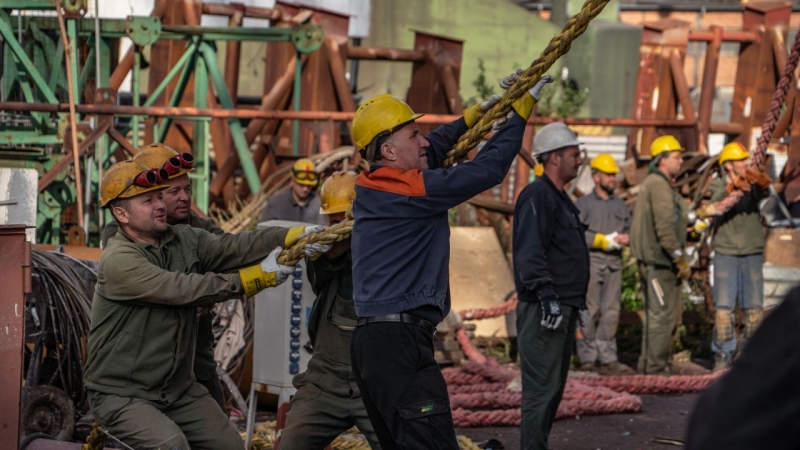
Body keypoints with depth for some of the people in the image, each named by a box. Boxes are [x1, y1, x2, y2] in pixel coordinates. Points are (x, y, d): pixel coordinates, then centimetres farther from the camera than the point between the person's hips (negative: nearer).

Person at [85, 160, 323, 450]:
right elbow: (184, 289, -27)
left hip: (178, 389, 7)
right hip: (122, 394, -7)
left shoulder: (184, 240, 2)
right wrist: (256, 278, -26)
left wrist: (294, 236, -29)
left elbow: (234, 247, -13)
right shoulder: (118, 261, -19)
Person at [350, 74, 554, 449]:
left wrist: (482, 109, 33)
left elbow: (433, 149, 30)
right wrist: (522, 108, -1)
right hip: (399, 344, -10)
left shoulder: (370, 186, 13)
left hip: (372, 340, 10)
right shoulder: (408, 189, -13)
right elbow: (486, 170, -12)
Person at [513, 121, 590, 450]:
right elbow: (530, 253, -22)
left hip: (564, 307, 10)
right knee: (541, 388, -10)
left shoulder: (560, 198, 19)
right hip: (544, 308, -10)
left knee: (554, 387, 15)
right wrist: (546, 295, -28)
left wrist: (575, 301, 25)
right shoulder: (537, 196, -13)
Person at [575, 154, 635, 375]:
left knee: (611, 312, 0)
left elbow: (629, 230, 18)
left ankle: (607, 359, 2)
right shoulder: (583, 204, 3)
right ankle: (587, 357, 0)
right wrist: (605, 240, -11)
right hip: (590, 261, -5)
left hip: (614, 263, 5)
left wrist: (624, 239, -6)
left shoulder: (621, 206, 19)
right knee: (589, 311, -5)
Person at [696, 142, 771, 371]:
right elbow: (715, 204, -18)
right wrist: (731, 188, -36)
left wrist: (761, 185, -39)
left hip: (752, 253, 1)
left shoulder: (752, 183, 3)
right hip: (725, 252, -1)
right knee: (723, 307, -4)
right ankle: (723, 356, 4)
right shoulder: (718, 185, 1)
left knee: (754, 307, 2)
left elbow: (763, 195, -17)